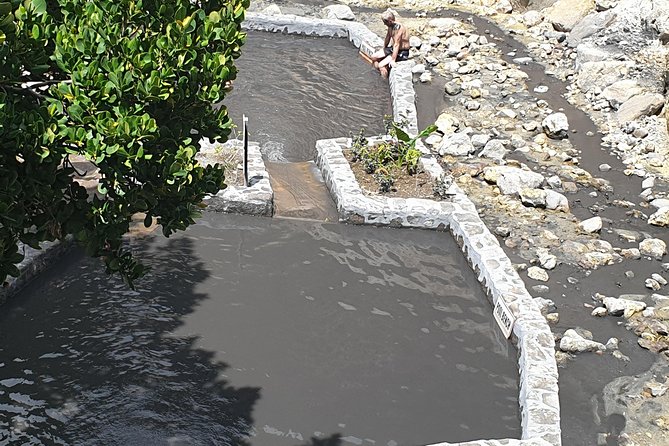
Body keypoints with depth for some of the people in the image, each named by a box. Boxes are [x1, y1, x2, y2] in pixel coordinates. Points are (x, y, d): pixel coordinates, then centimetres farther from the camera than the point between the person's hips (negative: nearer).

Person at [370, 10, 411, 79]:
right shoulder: (390, 26, -1)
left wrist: (393, 60, -31)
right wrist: (383, 50, 28)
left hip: (402, 52, -10)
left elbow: (396, 44, -30)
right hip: (392, 48, 10)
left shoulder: (398, 27, -28)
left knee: (381, 65, -21)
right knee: (373, 57, 7)